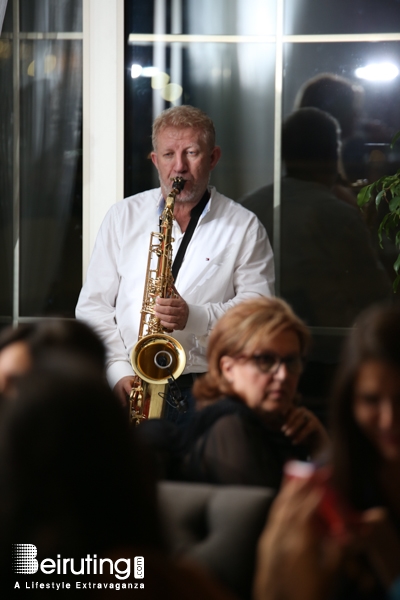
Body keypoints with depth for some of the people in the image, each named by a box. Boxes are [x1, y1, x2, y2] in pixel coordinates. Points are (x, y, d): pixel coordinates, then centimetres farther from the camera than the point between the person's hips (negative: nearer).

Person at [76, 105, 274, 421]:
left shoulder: (244, 227, 10)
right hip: (130, 387, 2)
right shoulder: (124, 216, 15)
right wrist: (120, 370, -3)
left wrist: (195, 317, -15)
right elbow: (93, 304, 12)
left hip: (207, 386, -2)